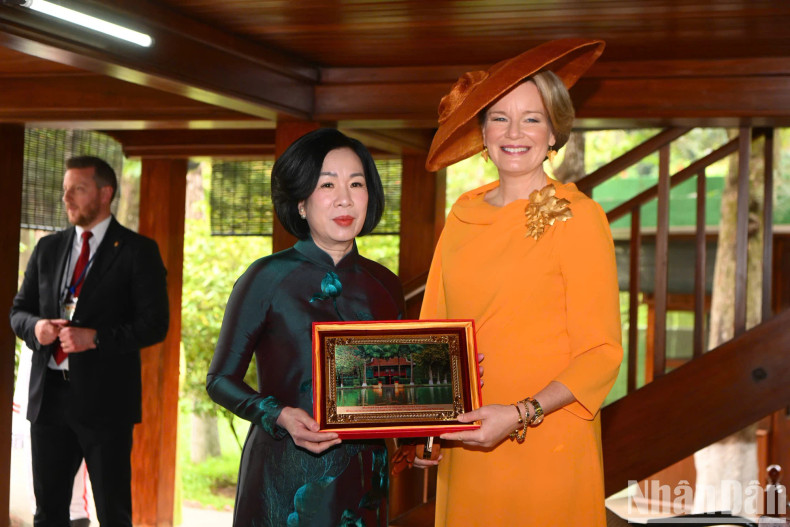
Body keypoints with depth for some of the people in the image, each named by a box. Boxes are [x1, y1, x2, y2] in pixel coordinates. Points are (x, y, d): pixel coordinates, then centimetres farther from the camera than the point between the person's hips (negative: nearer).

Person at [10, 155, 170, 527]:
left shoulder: (137, 251, -2)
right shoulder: (47, 249, 14)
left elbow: (154, 324, -8)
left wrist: (95, 338, -19)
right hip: (49, 395, 5)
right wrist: (35, 326, -6)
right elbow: (18, 311, 17)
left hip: (104, 398, -5)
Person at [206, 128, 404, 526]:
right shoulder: (268, 278, -7)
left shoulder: (385, 285, 6)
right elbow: (222, 379, -4)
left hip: (364, 481, 4)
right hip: (284, 481, -4)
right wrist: (279, 416, -20)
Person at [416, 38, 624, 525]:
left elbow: (601, 352, -10)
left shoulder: (578, 217, -8)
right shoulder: (463, 215, 7)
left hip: (545, 445, -4)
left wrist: (521, 416, -20)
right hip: (465, 446, 5)